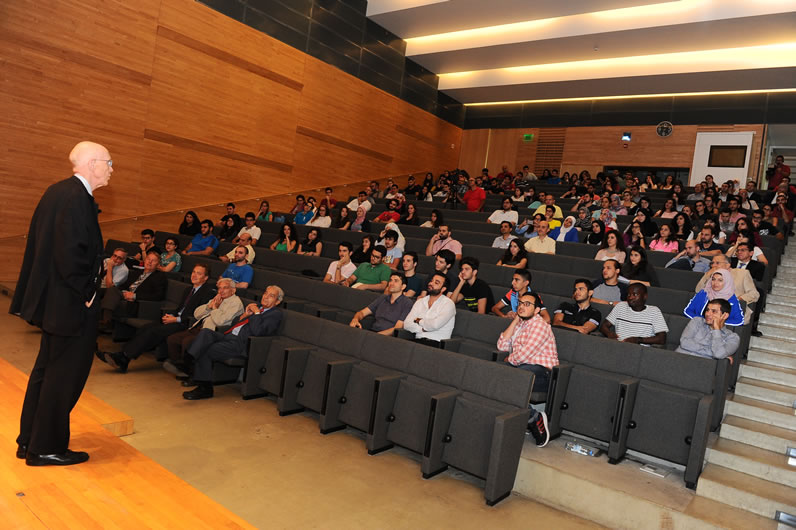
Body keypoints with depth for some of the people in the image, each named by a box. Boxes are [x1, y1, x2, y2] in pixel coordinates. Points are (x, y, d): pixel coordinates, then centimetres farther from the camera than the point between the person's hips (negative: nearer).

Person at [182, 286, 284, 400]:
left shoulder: (276, 314, -2)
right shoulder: (256, 307, 24)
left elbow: (257, 331, -18)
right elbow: (234, 323, 24)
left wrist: (256, 313, -8)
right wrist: (245, 314, 7)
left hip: (240, 344, -8)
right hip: (228, 336, 8)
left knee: (204, 352, -18)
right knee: (206, 332, -19)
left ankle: (205, 388, -7)